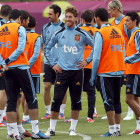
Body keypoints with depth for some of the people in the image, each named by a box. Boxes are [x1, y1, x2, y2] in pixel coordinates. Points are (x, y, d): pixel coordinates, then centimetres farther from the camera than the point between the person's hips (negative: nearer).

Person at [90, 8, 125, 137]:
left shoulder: (100, 33, -11)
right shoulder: (118, 31, 8)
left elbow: (97, 57, -14)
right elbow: (123, 54, 10)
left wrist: (93, 76, -8)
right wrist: (120, 69, 16)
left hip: (105, 72, -6)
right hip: (118, 71, 6)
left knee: (108, 100, -2)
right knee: (116, 100, 13)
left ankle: (112, 130, -4)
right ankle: (117, 128, 16)